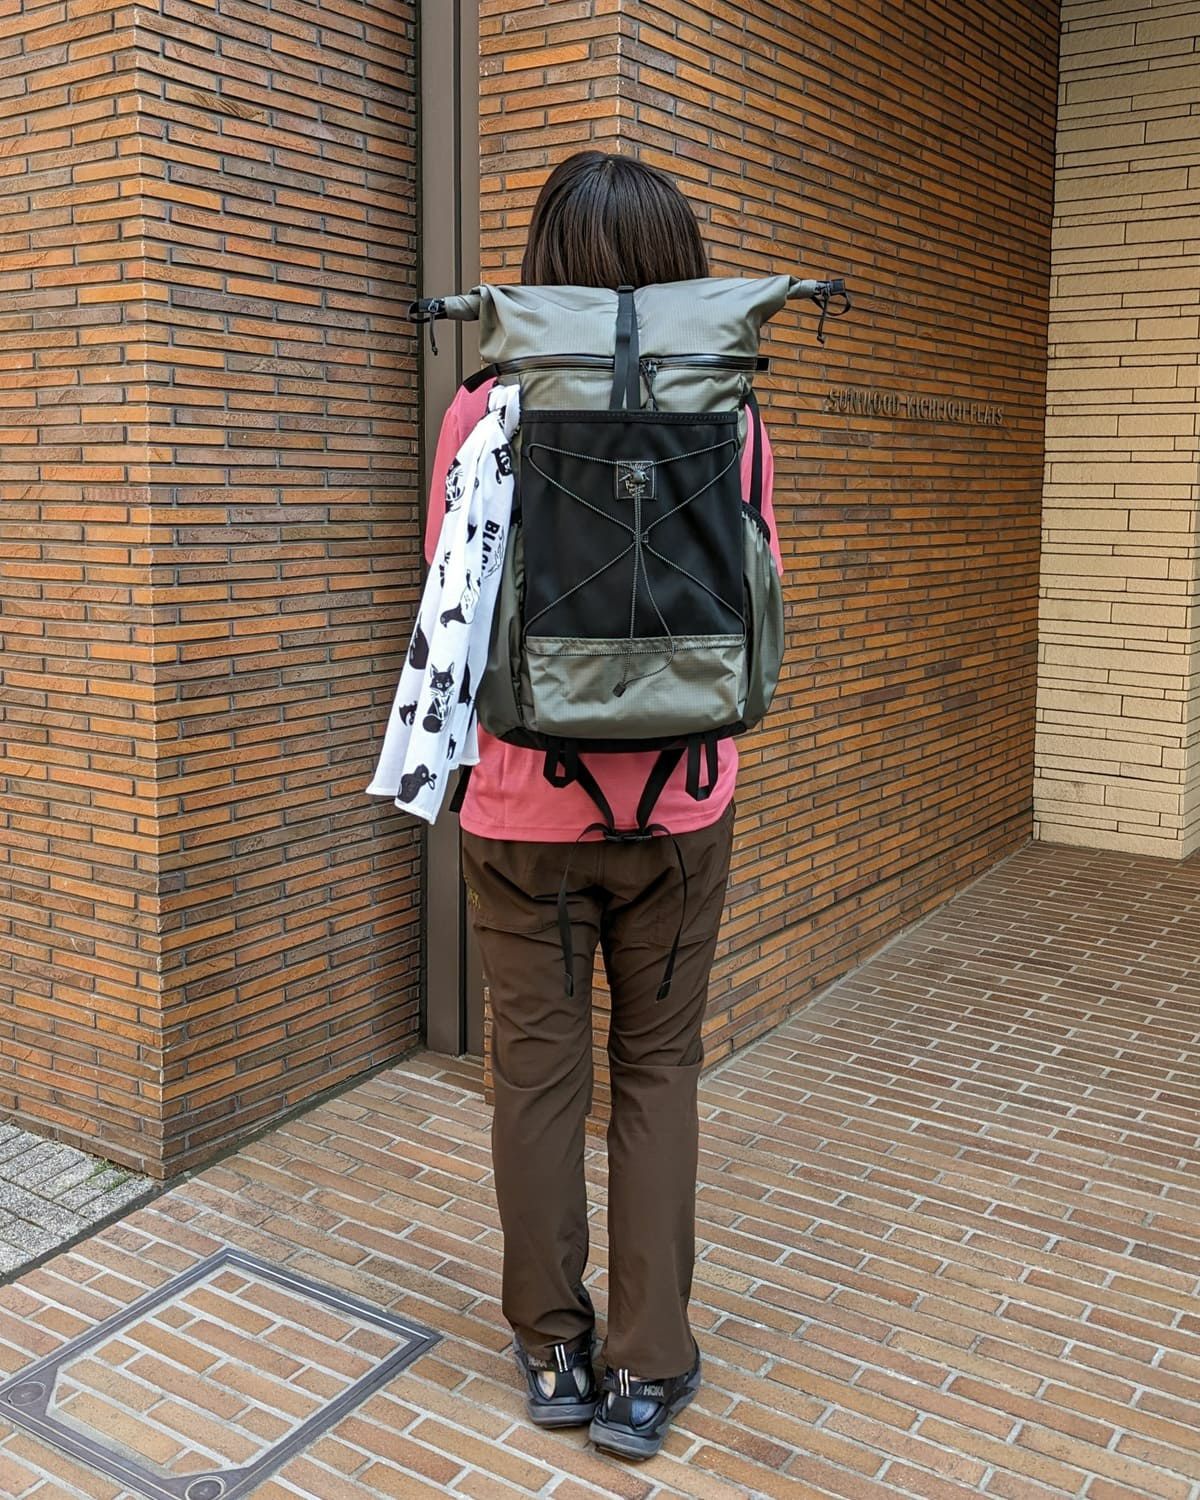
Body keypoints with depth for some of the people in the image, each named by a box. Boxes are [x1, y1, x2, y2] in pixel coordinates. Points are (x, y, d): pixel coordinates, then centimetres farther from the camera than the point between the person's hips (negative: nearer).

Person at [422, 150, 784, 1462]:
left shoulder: (483, 414, -9)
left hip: (523, 808, -1)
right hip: (678, 809, 1)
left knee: (536, 1072, 13)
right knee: (658, 1073, 14)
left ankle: (551, 1352, 28)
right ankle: (646, 1371, 22)